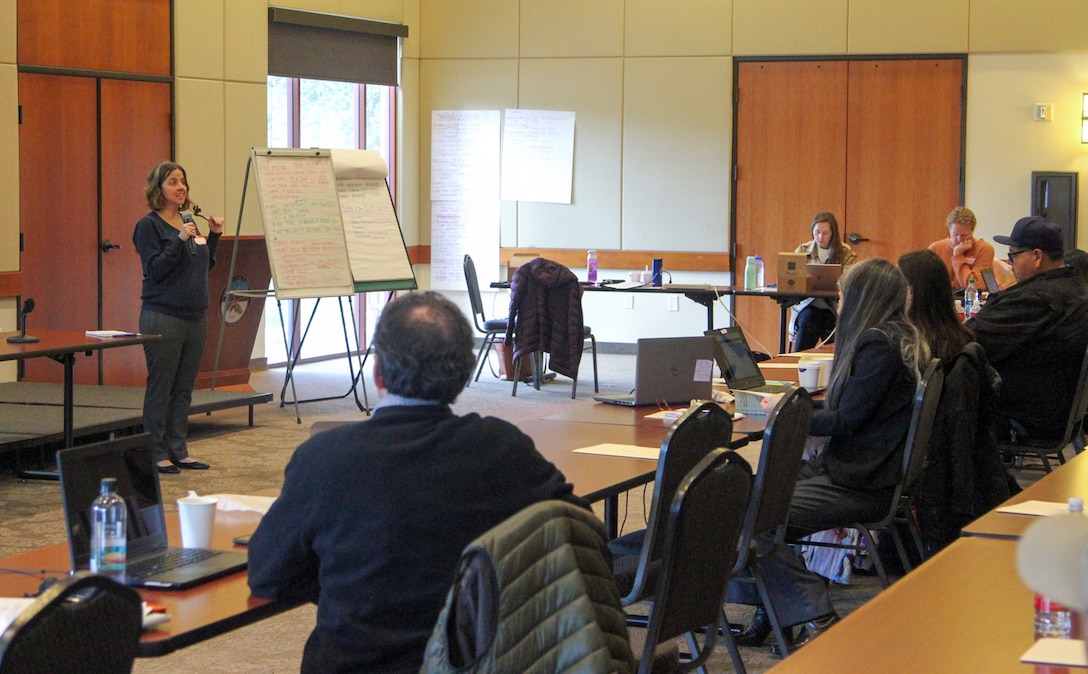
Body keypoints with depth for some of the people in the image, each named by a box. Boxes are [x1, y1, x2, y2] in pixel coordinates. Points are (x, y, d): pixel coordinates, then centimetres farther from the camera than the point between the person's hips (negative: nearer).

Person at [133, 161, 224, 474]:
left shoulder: (188, 222, 14)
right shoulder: (149, 226, -7)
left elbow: (204, 265, 19)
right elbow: (154, 269, -15)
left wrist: (214, 236, 6)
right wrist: (180, 240, -23)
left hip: (196, 317, 7)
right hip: (163, 317, -7)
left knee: (184, 389, 10)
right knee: (160, 387, -2)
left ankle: (178, 450, 17)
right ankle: (156, 453, 3)